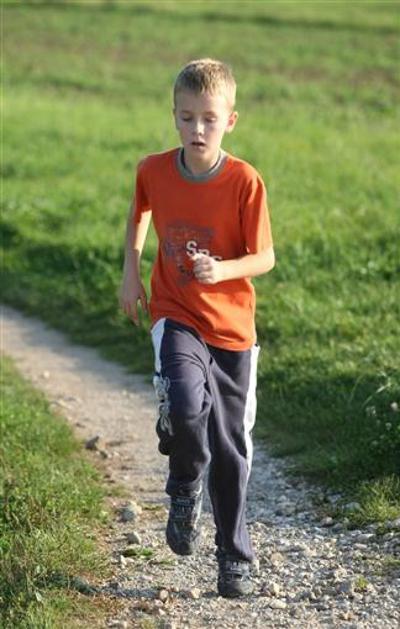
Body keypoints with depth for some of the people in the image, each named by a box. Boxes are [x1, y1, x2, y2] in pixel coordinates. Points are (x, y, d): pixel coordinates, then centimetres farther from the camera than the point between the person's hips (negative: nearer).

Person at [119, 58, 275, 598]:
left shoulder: (245, 182, -14)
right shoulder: (154, 170, -6)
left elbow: (265, 257, -11)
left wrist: (221, 270, -30)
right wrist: (131, 271, 10)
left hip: (232, 325, 0)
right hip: (176, 315, 0)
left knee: (230, 446, 7)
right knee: (186, 405, -29)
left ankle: (235, 559, 25)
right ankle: (184, 494, 3)